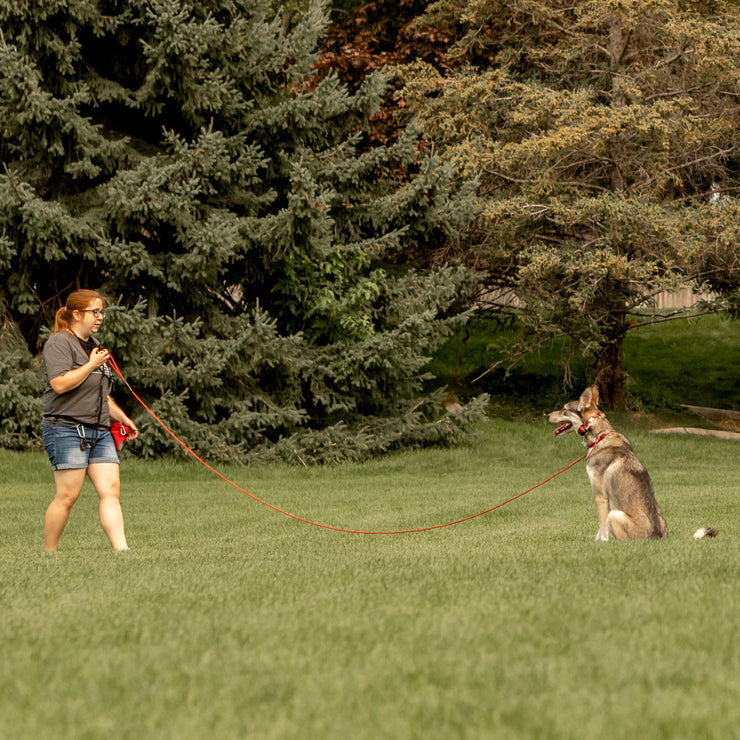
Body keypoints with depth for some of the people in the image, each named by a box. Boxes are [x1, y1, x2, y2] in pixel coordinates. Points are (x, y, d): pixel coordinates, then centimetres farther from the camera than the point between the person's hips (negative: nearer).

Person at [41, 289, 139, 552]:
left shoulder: (94, 345, 22)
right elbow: (60, 383, -21)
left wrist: (122, 417, 27)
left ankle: (121, 549, -11)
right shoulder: (60, 344, -6)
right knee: (67, 496, -8)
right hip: (67, 429, -8)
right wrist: (92, 365, -14)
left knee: (111, 490, -5)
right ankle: (49, 553, 4)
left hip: (99, 431, 8)